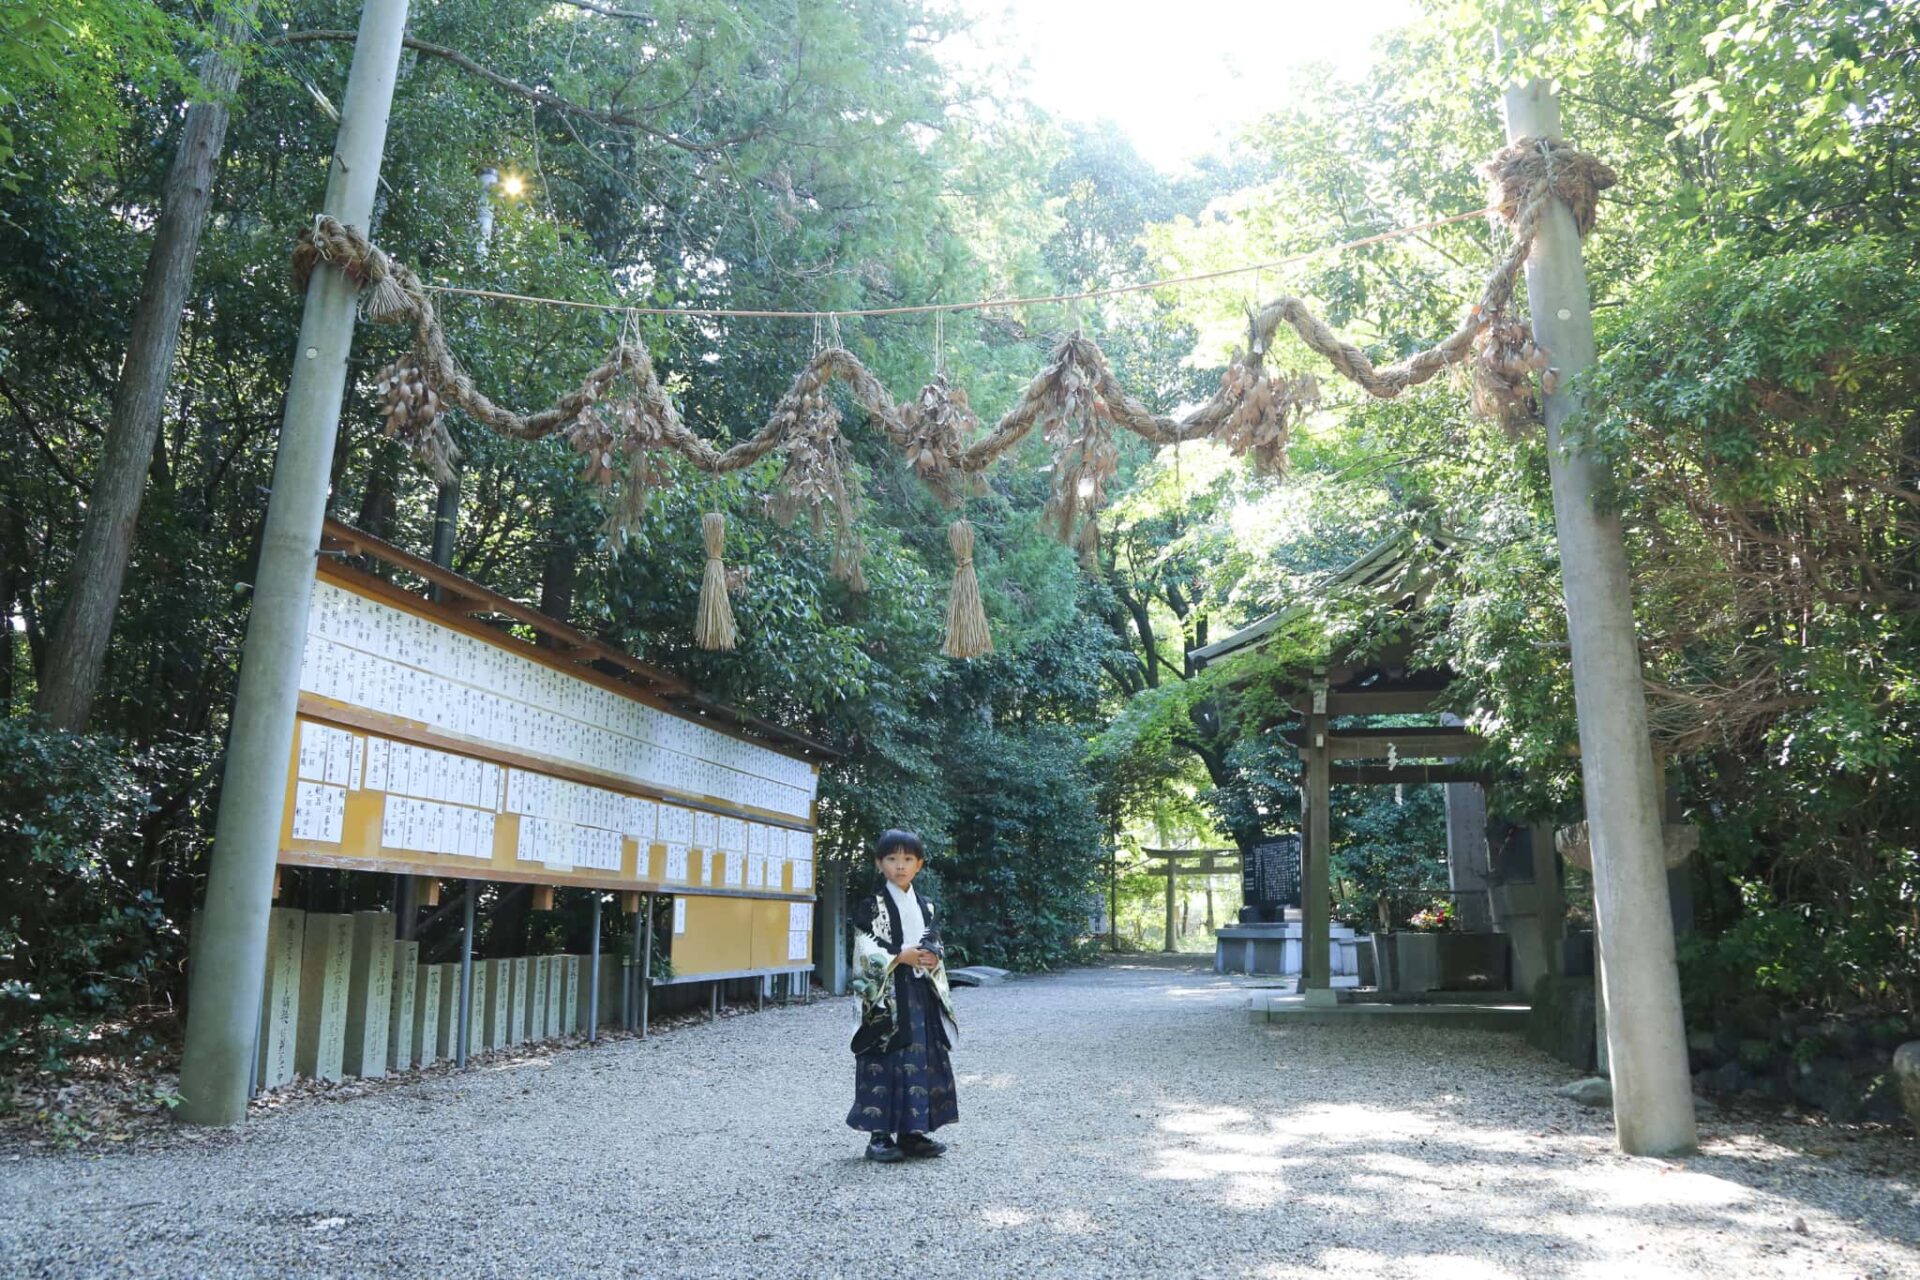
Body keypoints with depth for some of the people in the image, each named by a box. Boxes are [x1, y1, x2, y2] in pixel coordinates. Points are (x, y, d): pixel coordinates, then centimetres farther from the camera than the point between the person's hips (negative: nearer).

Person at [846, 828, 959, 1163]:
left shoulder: (926, 906, 12)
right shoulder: (872, 906, -5)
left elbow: (936, 946, 15)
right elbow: (865, 953, -10)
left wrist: (934, 960, -7)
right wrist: (900, 957, -19)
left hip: (921, 994, 6)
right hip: (887, 996, -6)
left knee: (922, 1058, 6)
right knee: (885, 1061, -5)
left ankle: (912, 1132, 16)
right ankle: (879, 1135, 3)